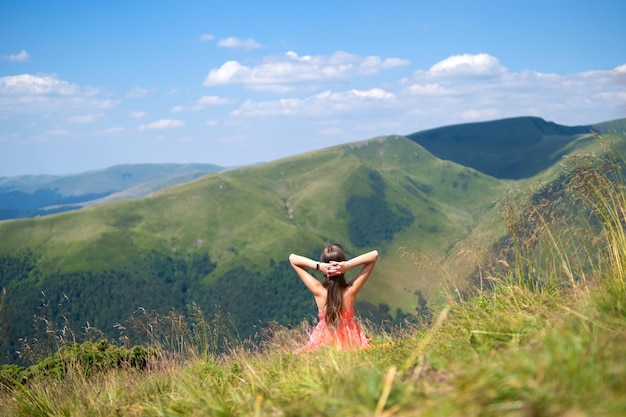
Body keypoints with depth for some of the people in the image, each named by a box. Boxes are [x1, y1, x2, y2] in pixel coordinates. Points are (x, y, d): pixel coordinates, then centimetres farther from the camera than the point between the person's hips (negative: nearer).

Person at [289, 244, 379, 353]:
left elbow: (292, 258, -14)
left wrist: (318, 266, -29)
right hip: (351, 343, 0)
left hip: (323, 343, 0)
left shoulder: (318, 291, -22)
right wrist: (348, 265, -31)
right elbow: (374, 255, -17)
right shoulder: (351, 291, -21)